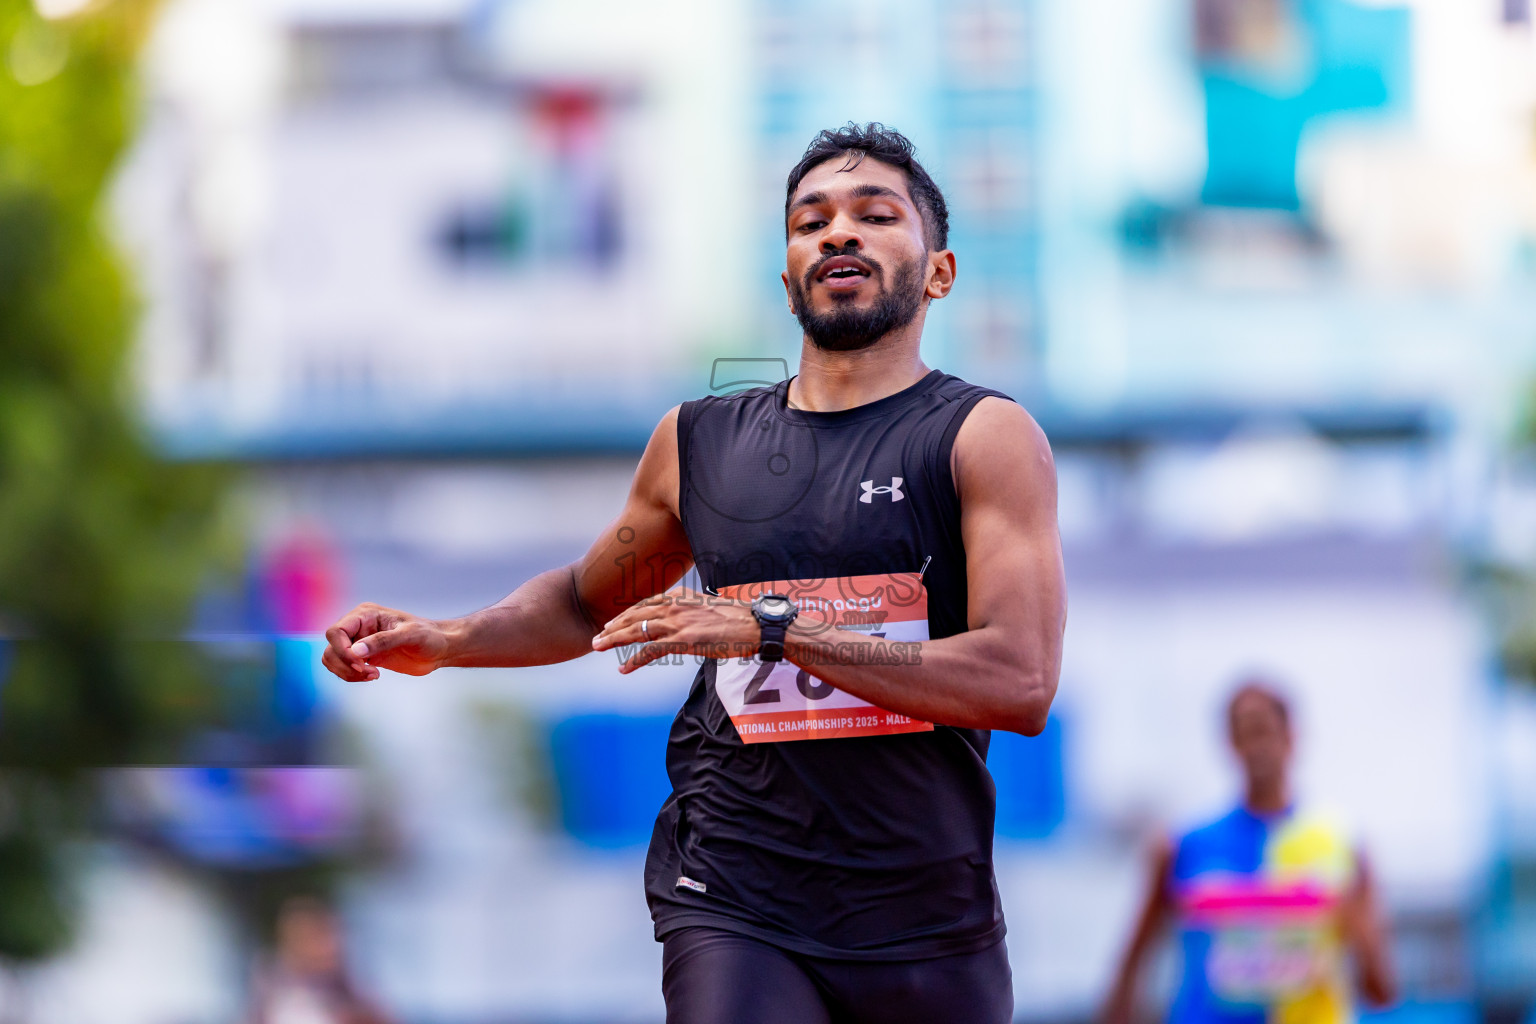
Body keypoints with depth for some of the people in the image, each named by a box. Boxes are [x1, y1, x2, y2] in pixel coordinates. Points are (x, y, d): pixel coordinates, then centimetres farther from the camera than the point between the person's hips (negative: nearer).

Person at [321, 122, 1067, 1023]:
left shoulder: (985, 436, -1)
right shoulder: (699, 441, 11)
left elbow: (1021, 681, -14)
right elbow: (588, 601, 31)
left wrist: (774, 627, -19)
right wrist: (445, 640, 11)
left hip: (930, 930, -1)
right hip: (734, 909, 1)